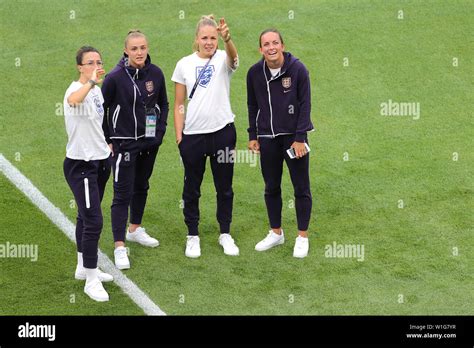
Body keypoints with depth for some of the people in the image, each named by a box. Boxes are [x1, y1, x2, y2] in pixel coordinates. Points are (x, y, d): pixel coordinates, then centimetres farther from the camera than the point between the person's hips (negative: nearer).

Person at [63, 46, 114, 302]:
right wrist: (91, 81, -48)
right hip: (80, 165, -8)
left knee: (86, 217, 19)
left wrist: (107, 148, 23)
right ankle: (91, 281, 1)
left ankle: (84, 267, 32)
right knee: (93, 222, -9)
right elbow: (74, 100, -46)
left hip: (100, 161, 8)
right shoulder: (76, 89, -18)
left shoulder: (97, 89, 8)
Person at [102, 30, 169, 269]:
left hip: (149, 142, 5)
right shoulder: (115, 77, -15)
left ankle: (135, 229, 41)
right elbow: (100, 109, -7)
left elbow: (163, 104, 12)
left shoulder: (156, 74, -2)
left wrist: (160, 131, 4)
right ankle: (119, 247, -2)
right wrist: (107, 140, -7)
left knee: (141, 186, 20)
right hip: (124, 144, -5)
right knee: (123, 194, -5)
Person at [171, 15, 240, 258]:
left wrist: (227, 38, -52)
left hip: (223, 131, -1)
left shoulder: (223, 59, -3)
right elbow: (178, 104, 4)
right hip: (192, 135, 1)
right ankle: (193, 236, 23)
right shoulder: (185, 64, 1)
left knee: (224, 187, 10)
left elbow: (233, 56, -30)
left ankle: (225, 234, 25)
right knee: (192, 188, 10)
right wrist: (179, 136, -1)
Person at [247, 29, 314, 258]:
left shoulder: (297, 69, -11)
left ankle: (302, 237, 14)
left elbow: (305, 105, -10)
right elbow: (252, 106, 10)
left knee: (301, 188, 3)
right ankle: (276, 233, 26)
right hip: (267, 138, 3)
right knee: (271, 188, 12)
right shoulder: (255, 73, 0)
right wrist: (253, 136, 7)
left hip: (294, 137, -3)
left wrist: (300, 138, -13)